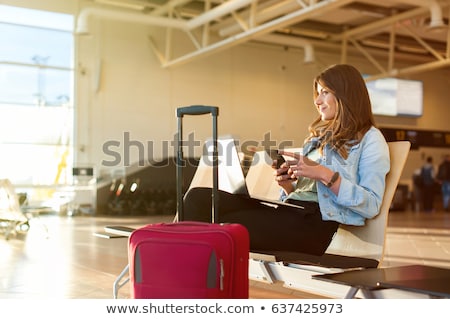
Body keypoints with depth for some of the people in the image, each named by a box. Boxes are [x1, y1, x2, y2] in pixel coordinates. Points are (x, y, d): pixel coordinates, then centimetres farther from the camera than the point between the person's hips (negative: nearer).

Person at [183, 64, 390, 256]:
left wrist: (325, 175, -14)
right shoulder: (320, 136, 29)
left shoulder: (370, 139, 7)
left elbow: (372, 205, -7)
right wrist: (288, 185, 3)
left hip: (321, 223, -7)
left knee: (228, 225, -31)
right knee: (198, 198, -15)